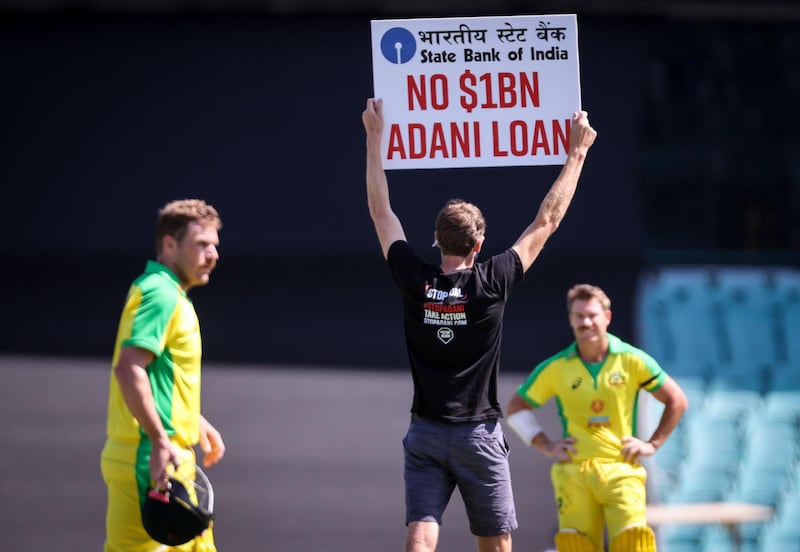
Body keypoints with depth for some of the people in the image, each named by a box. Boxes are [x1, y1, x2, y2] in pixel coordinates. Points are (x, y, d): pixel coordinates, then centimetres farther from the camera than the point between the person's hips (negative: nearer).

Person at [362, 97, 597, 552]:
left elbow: (381, 210, 7)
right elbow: (547, 222, -1)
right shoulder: (491, 284, -9)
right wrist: (577, 152, 7)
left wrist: (375, 137, 15)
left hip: (425, 434, 2)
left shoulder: (414, 282, -4)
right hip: (479, 435, -2)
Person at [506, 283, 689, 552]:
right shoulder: (555, 368, 4)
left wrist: (652, 444, 5)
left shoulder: (632, 361, 0)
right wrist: (545, 446, 6)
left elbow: (677, 401, 10)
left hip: (621, 469, -1)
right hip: (573, 471, 1)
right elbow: (515, 407, 16)